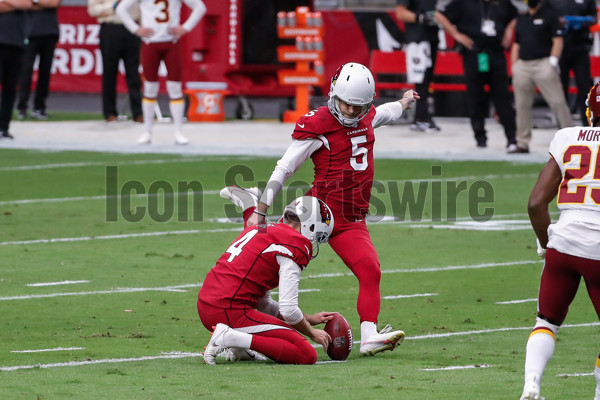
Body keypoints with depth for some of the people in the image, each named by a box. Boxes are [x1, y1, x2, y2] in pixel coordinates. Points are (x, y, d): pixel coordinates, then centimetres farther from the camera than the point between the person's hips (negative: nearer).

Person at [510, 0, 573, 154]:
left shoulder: (549, 15, 2)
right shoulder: (521, 18, 18)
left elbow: (558, 41, -3)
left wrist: (552, 62, -12)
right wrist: (514, 66, 13)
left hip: (543, 64, -5)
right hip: (522, 65, 5)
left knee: (557, 102, -9)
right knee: (522, 105, 4)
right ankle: (522, 144, 10)